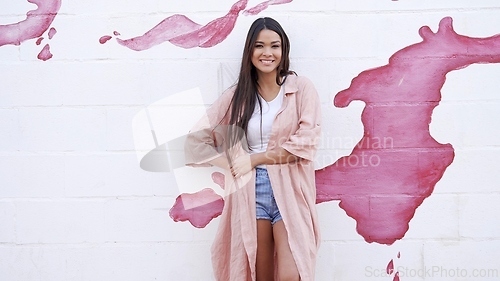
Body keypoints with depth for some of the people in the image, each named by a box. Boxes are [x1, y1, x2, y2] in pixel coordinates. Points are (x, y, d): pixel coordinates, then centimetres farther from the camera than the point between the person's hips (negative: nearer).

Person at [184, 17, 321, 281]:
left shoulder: (301, 88, 2)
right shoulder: (237, 95, 8)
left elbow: (305, 142, -8)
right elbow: (196, 139, 8)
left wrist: (254, 159, -7)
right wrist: (231, 164, -4)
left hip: (289, 190, -2)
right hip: (250, 190, 2)